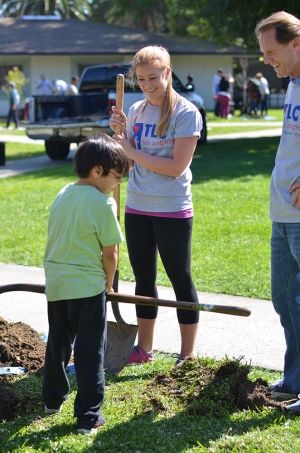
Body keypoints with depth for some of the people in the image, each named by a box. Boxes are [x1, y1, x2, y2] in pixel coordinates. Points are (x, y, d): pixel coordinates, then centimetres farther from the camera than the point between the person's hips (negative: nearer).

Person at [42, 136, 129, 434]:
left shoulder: (62, 195, 7)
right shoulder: (103, 202, -15)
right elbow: (110, 253, -11)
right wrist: (108, 284, 6)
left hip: (55, 283, 7)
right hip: (87, 286, -7)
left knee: (57, 343, 22)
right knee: (90, 352, 1)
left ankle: (52, 399, 36)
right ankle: (88, 416, 2)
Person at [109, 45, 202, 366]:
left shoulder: (186, 113, -11)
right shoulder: (136, 111, 7)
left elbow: (177, 166, -18)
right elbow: (128, 161, 12)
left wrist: (132, 151, -13)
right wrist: (119, 131, -4)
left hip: (172, 210, -6)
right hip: (137, 208, 6)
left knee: (180, 279, 2)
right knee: (143, 278, 14)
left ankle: (187, 354, 10)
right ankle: (143, 349, 25)